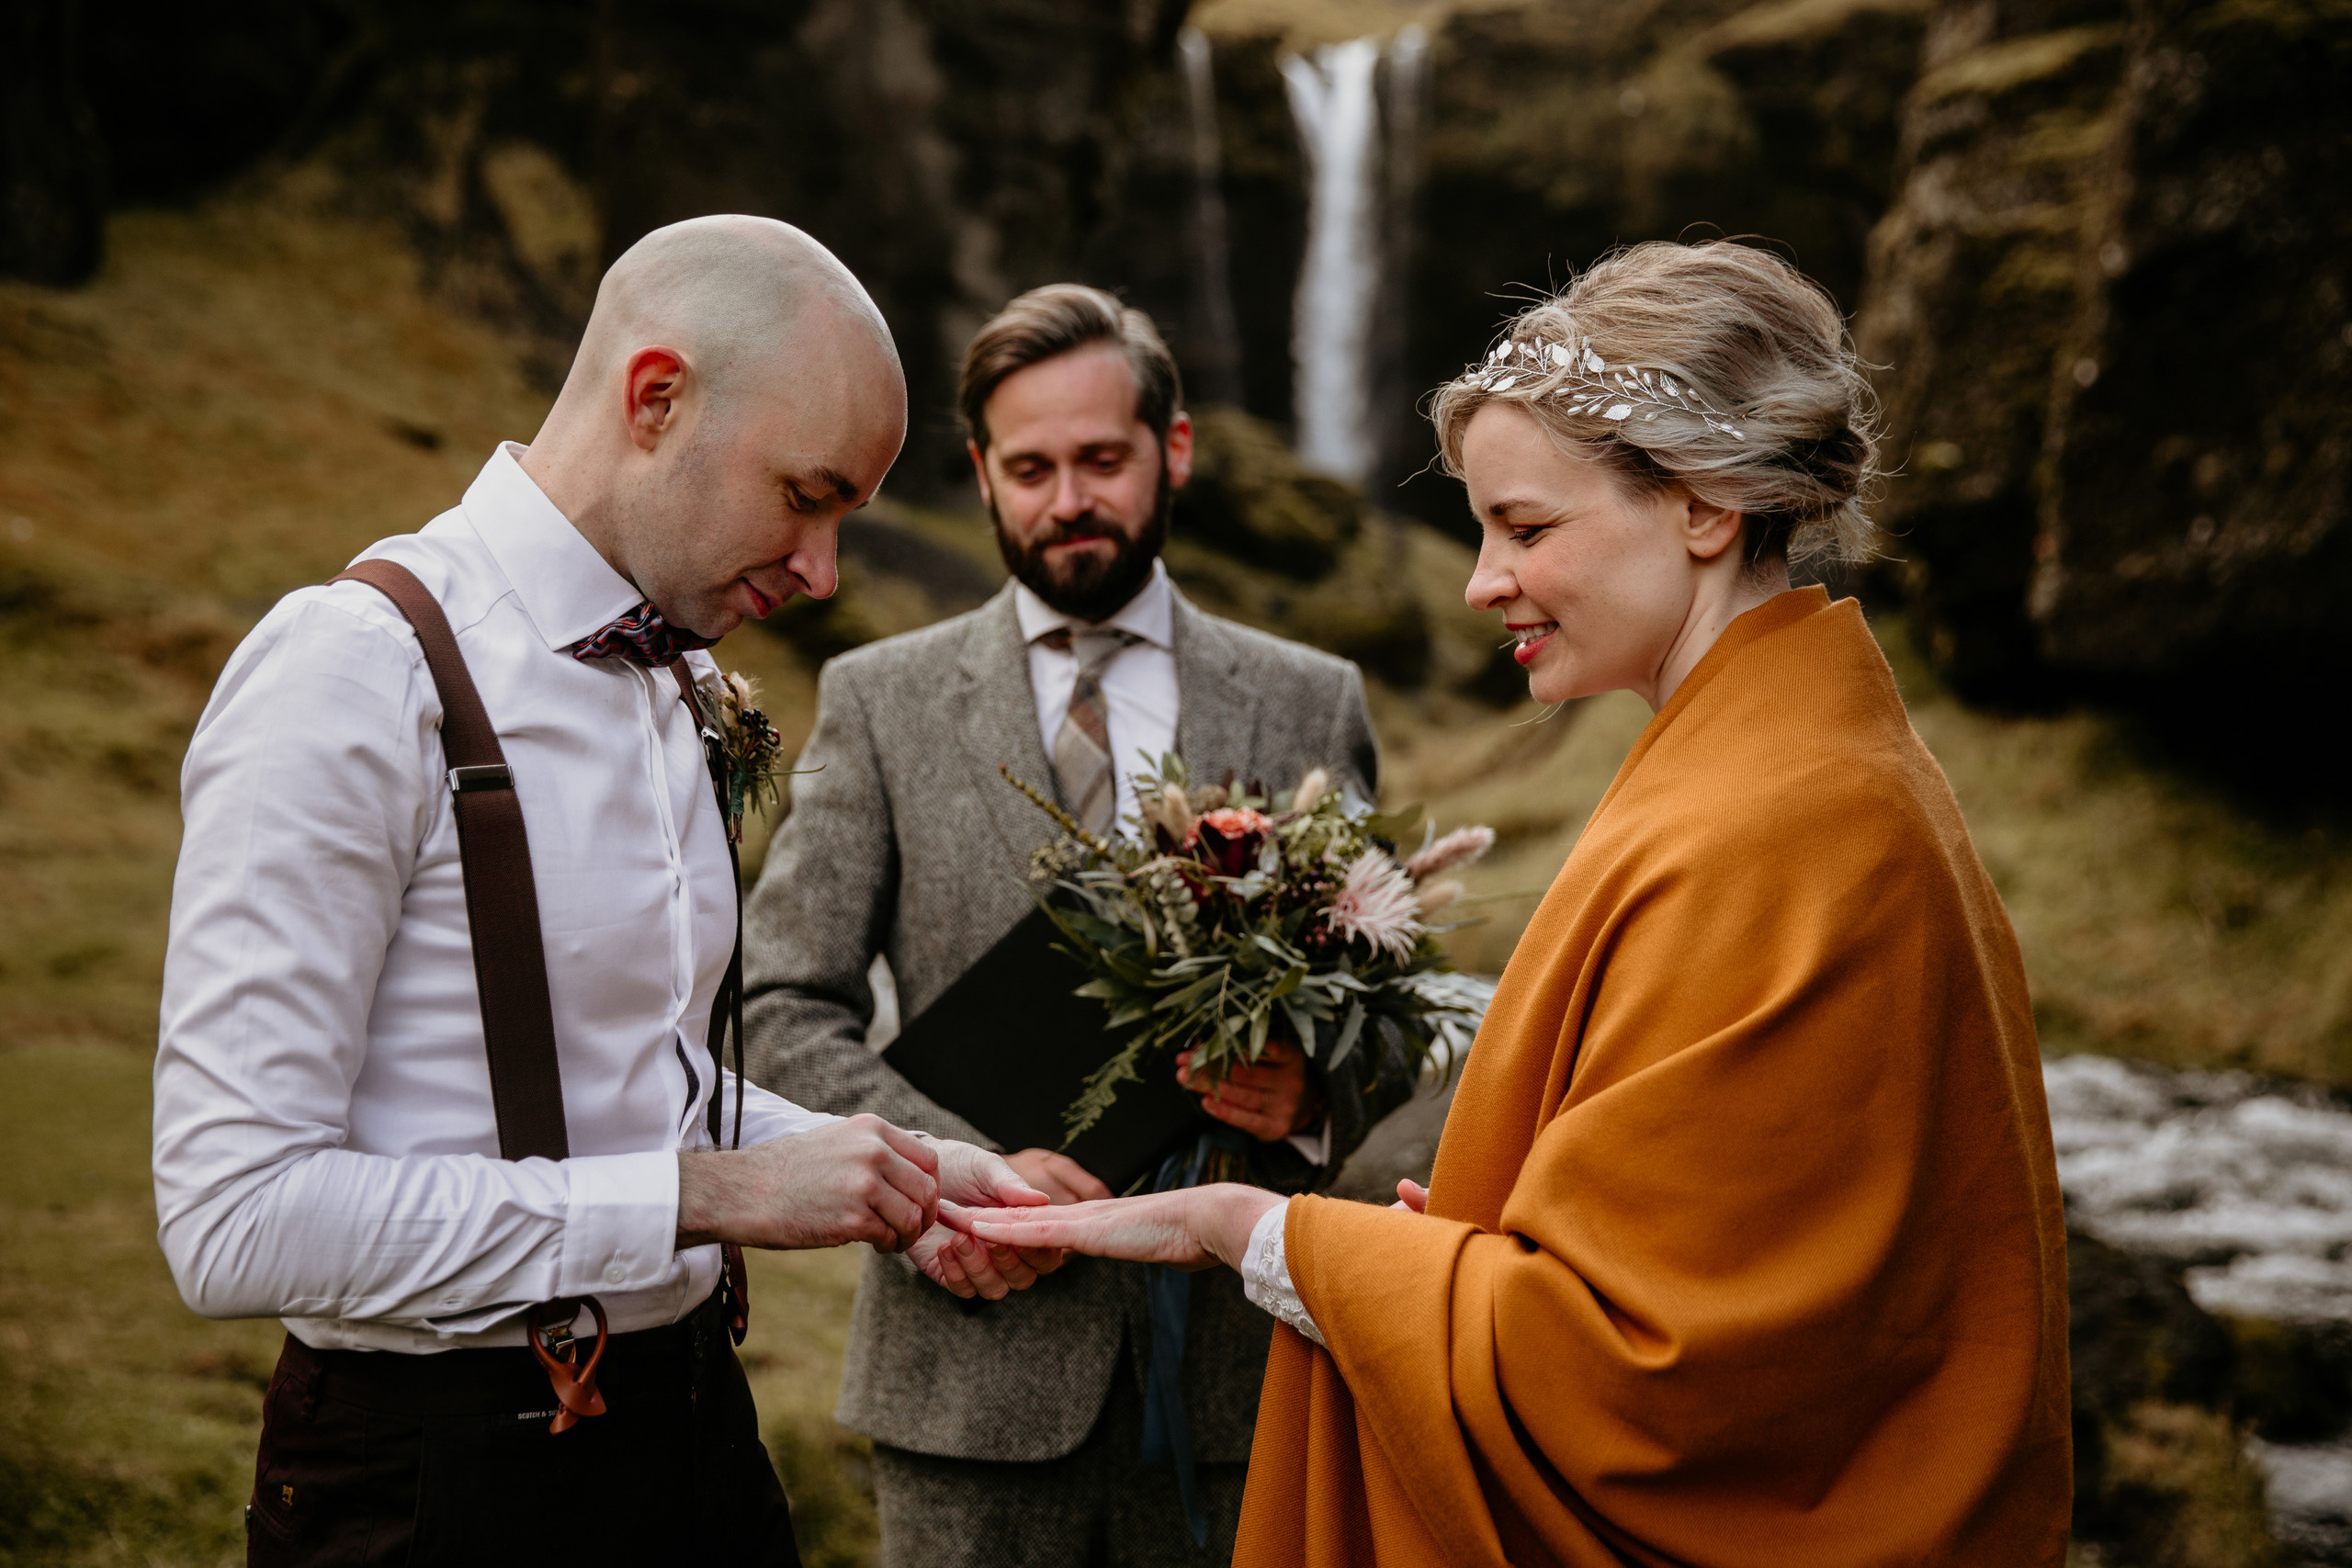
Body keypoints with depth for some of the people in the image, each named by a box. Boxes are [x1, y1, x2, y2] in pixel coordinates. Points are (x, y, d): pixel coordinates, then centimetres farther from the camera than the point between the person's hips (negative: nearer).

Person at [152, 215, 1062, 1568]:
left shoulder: (683, 682, 9)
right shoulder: (355, 672, -17)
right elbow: (238, 1215, -23)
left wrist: (891, 1177, 1)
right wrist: (706, 1194, -21)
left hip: (692, 1424, 8)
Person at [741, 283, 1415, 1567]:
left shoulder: (1310, 705, 7)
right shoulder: (879, 702, 4)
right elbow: (781, 1011, -1)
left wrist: (1317, 1100, -13)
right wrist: (952, 1162, -15)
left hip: (1230, 1362, 1)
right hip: (975, 1364, -1)